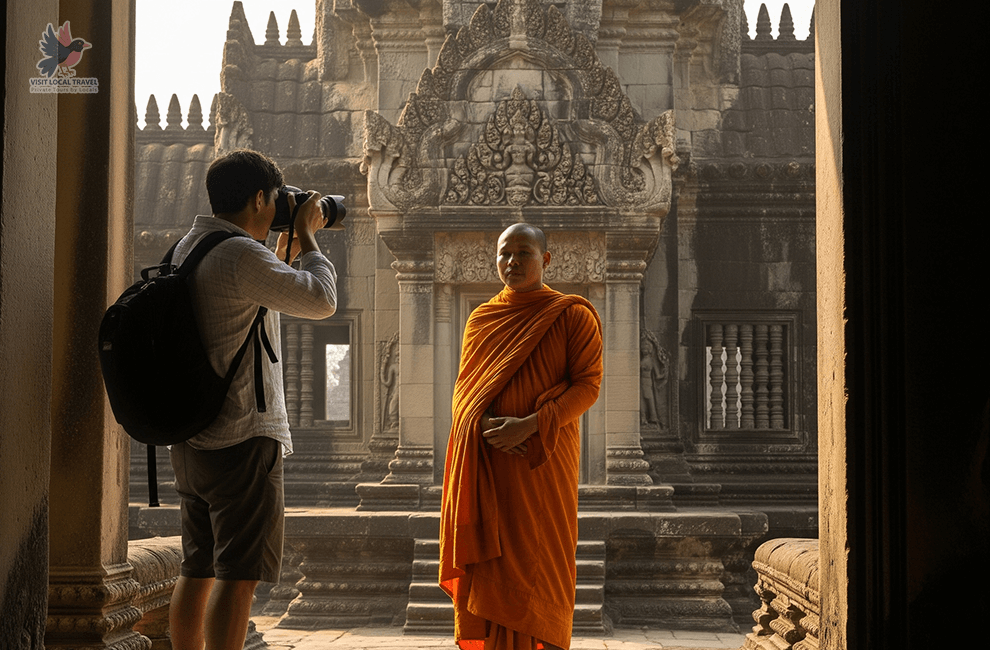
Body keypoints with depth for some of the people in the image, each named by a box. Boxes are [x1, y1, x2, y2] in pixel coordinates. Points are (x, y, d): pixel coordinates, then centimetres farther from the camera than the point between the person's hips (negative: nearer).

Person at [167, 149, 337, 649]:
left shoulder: (184, 251, 15)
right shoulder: (241, 254, -15)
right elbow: (321, 300, -12)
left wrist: (284, 252, 25)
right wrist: (307, 235, 2)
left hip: (190, 438, 10)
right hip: (242, 438, -9)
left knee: (197, 570, 13)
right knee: (238, 575, -9)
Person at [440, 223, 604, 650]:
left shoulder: (573, 315, 1)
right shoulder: (480, 319, 13)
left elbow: (588, 385, -6)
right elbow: (463, 389, 12)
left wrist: (529, 426, -17)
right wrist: (486, 424, -10)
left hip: (543, 461, -3)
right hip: (487, 464, 4)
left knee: (536, 562, -5)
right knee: (489, 562, 1)